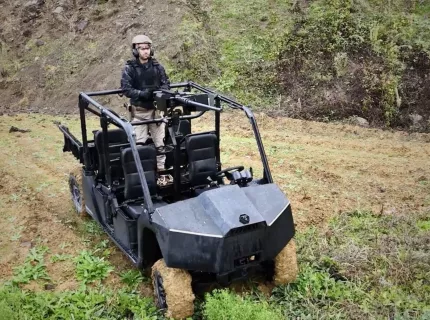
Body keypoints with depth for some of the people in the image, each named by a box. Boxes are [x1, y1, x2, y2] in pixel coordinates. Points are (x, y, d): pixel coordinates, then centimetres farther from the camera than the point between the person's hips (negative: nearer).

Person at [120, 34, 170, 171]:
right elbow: (125, 89, -13)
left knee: (160, 143, 9)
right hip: (139, 111, -3)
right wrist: (142, 94, -27)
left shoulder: (157, 66, 3)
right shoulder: (129, 68, -7)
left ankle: (161, 170, 20)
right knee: (139, 144, -3)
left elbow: (166, 83, 7)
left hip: (156, 109, 3)